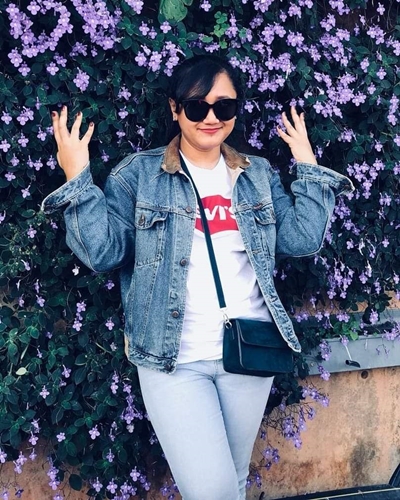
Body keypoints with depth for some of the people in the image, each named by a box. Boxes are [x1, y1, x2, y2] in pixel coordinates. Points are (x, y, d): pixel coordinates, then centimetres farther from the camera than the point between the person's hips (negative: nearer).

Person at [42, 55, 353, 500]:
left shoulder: (259, 175, 10)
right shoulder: (138, 174, 0)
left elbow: (302, 239, 2)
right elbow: (103, 253, -6)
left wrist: (307, 166, 3)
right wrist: (77, 177, -13)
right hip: (175, 360, -3)